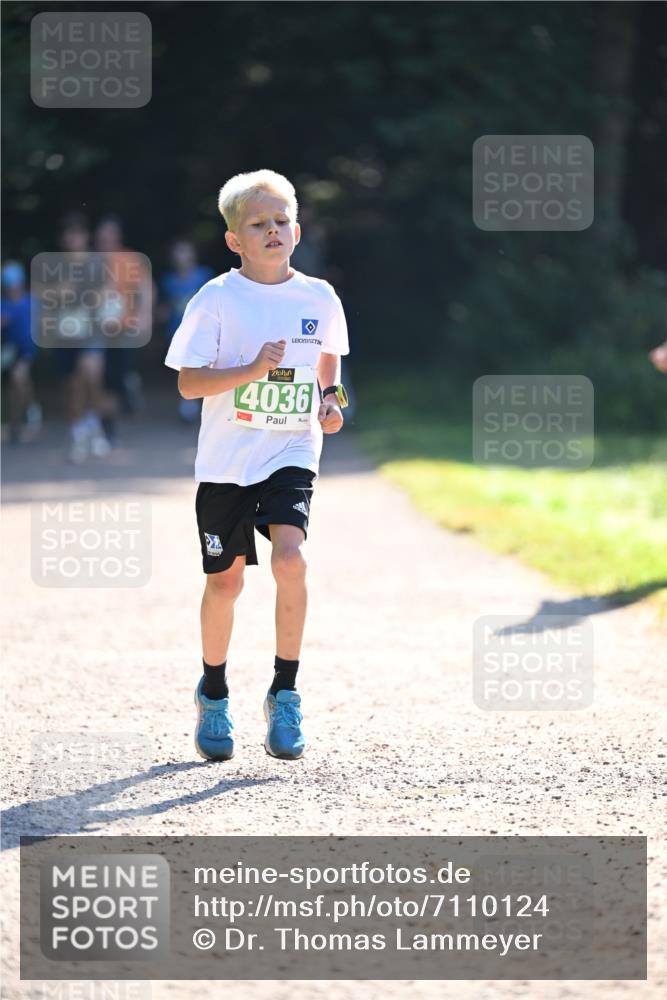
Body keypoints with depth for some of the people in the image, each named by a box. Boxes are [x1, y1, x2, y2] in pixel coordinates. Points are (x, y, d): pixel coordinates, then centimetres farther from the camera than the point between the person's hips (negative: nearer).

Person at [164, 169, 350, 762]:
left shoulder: (319, 298, 2)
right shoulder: (216, 300, -7)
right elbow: (188, 382, -10)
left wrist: (331, 398, 2)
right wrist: (253, 369, -23)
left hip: (292, 453, 1)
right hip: (226, 460, -1)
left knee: (289, 557, -22)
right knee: (226, 580, 8)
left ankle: (285, 694, -9)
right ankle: (214, 695, 31)